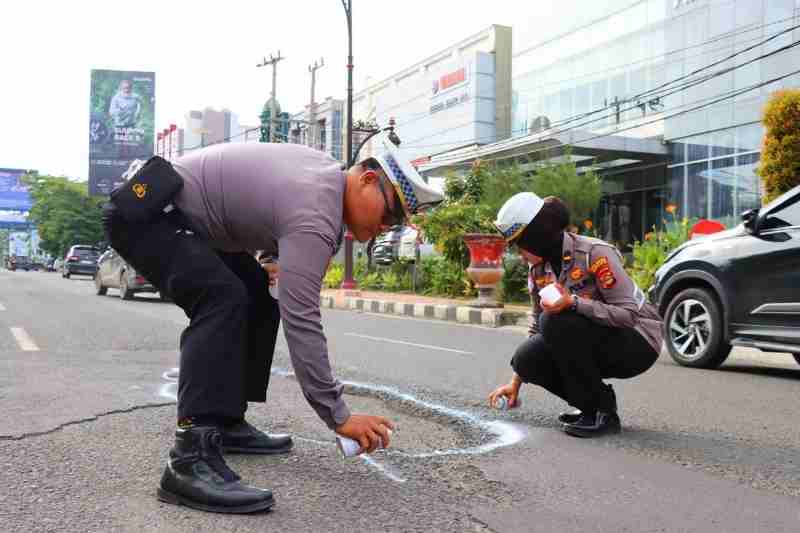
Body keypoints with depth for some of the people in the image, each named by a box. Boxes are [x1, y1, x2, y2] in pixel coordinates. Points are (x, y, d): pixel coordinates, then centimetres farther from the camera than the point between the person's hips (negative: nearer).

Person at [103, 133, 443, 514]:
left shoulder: (329, 174, 4)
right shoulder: (315, 214, -26)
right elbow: (301, 321, -29)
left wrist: (272, 258, 7)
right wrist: (338, 417, -25)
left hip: (180, 214, 11)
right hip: (143, 212, -11)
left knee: (258, 301, 10)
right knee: (224, 301, -30)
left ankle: (226, 423, 11)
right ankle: (192, 460, -35)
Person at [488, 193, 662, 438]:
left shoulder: (595, 253, -21)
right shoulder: (539, 268, 1)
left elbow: (630, 314, -24)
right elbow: (538, 327, 9)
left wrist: (573, 303, -36)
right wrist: (515, 382, 6)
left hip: (637, 344, -7)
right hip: (595, 345, 7)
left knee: (557, 322, -30)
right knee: (526, 359, -17)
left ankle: (604, 412, -16)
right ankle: (591, 404, 5)